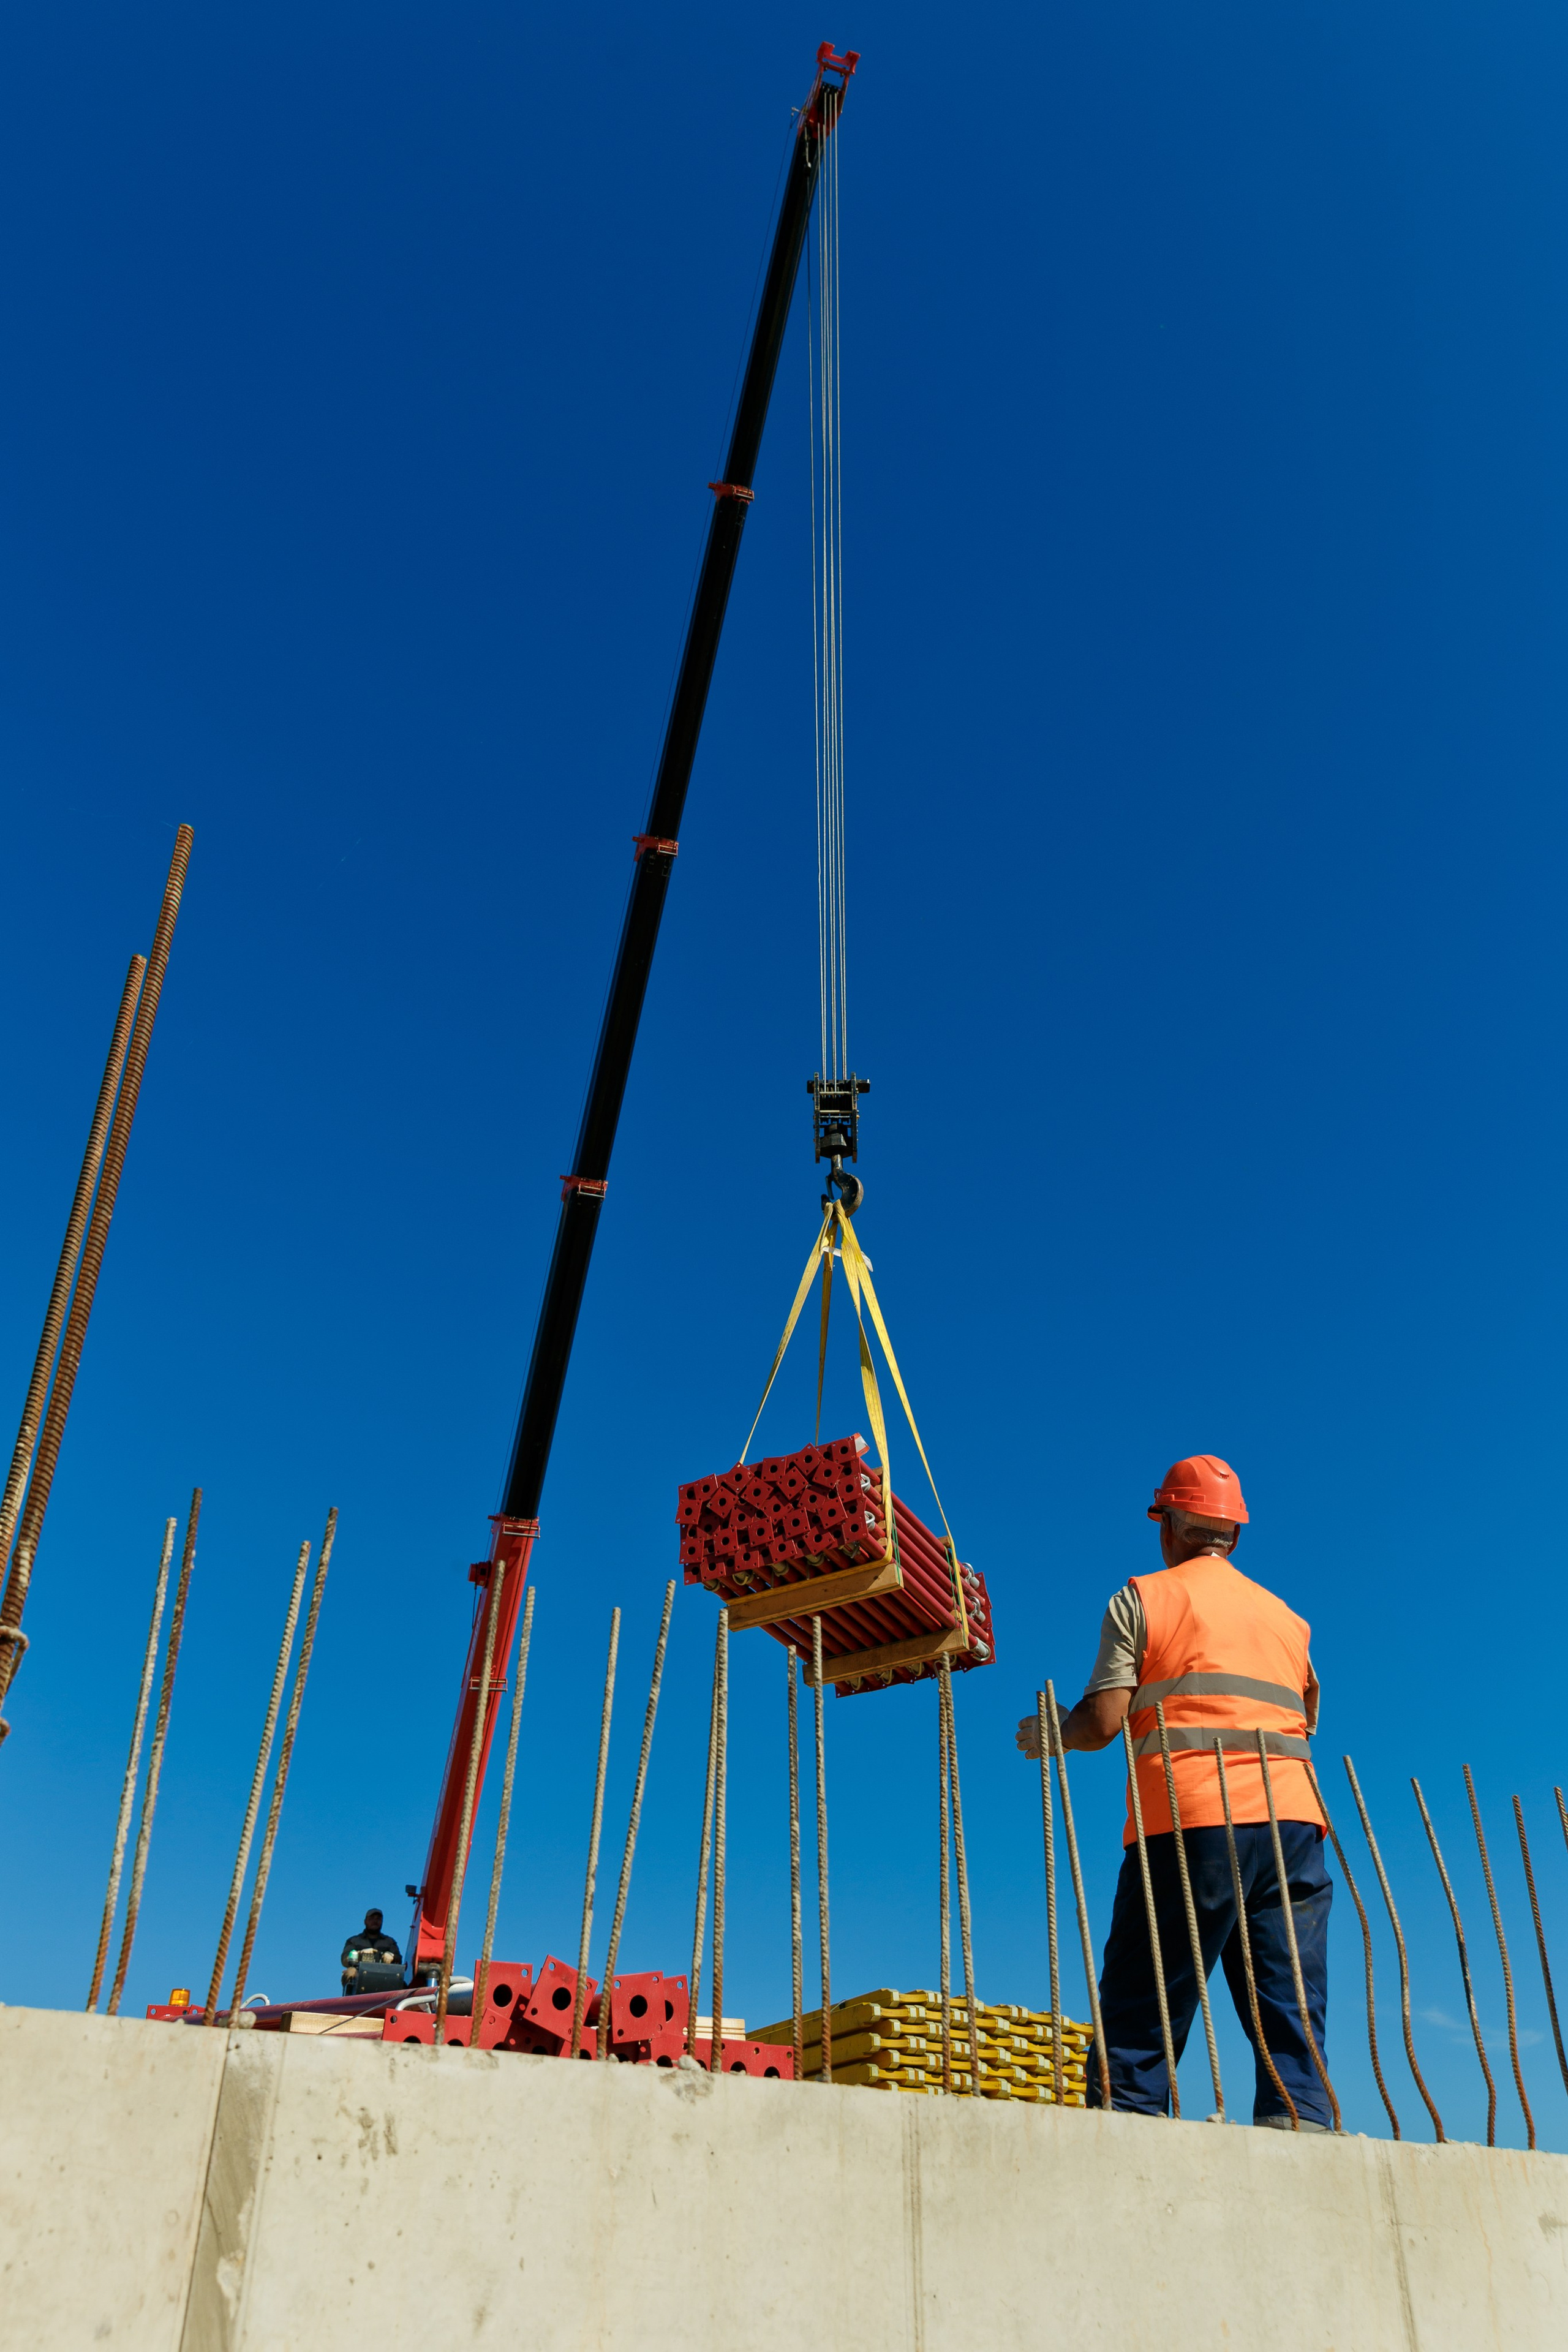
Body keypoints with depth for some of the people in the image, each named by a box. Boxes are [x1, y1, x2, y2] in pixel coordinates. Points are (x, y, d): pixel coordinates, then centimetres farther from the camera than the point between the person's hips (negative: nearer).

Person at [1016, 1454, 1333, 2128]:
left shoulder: (1143, 1598, 9)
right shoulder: (1287, 1616, 23)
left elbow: (1103, 1722, 0)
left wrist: (1046, 1734, 20)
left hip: (1189, 1823, -4)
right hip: (1293, 1820, 4)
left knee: (1139, 2019, -1)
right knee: (1291, 2016, 1)